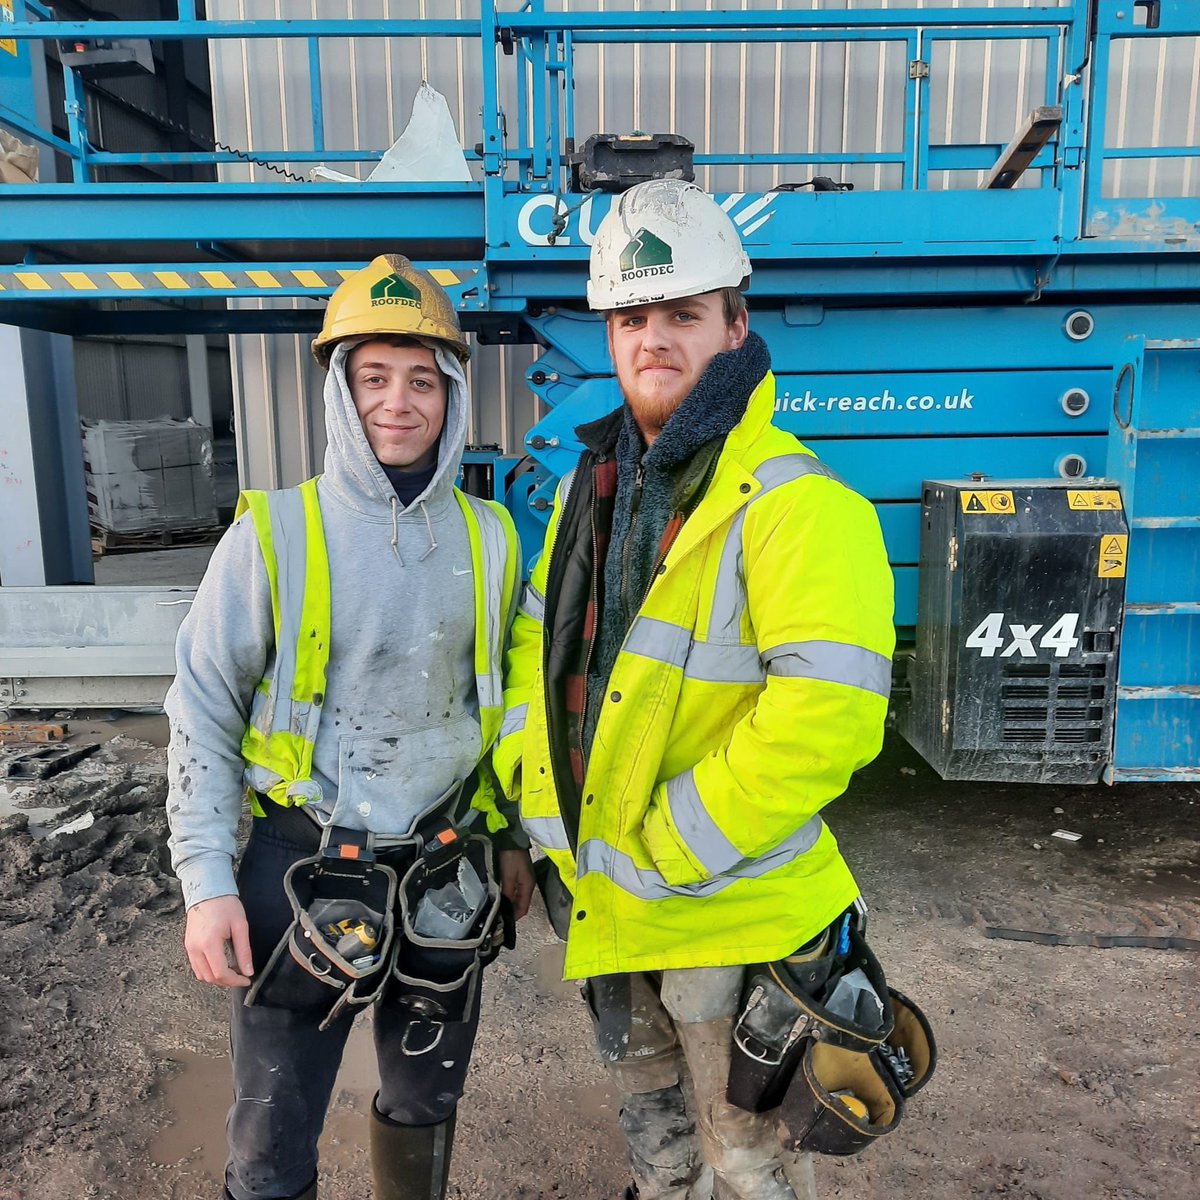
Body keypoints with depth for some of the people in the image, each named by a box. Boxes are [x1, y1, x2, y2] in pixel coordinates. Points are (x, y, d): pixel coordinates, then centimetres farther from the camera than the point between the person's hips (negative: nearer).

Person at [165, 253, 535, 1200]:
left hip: (445, 866, 3)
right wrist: (207, 881, -9)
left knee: (426, 1103, 23)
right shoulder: (274, 534, -11)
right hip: (303, 870, -2)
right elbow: (203, 712, -5)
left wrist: (513, 837, 12)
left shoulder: (489, 538, -1)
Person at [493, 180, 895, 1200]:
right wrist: (545, 816, 2)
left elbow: (826, 717, -30)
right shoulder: (592, 486, 5)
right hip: (603, 902, 7)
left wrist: (666, 853, -22)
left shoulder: (791, 503, -21)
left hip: (728, 913, -7)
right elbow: (536, 651, 10)